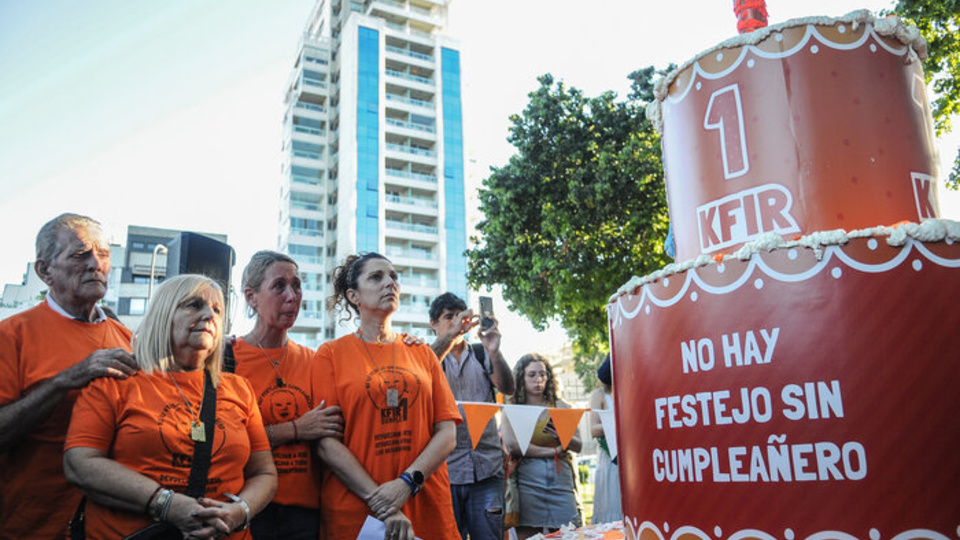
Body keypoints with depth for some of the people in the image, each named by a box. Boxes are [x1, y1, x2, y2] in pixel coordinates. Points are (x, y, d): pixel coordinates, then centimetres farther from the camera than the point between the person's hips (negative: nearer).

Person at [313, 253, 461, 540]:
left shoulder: (422, 354, 9)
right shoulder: (332, 353, 0)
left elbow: (447, 433, 2)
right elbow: (326, 442, -7)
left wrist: (407, 483, -14)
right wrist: (381, 503, -15)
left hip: (428, 510, 3)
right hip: (354, 514, -2)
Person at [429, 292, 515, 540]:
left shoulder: (482, 355, 12)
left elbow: (507, 388, -2)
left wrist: (494, 351, -19)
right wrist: (453, 334, -24)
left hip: (487, 467, 1)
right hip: (444, 468, -1)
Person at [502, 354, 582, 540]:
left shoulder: (560, 406, 12)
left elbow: (578, 446, 6)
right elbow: (511, 445, -8)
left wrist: (562, 435, -16)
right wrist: (552, 451, -4)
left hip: (561, 478, 2)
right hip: (527, 481, -2)